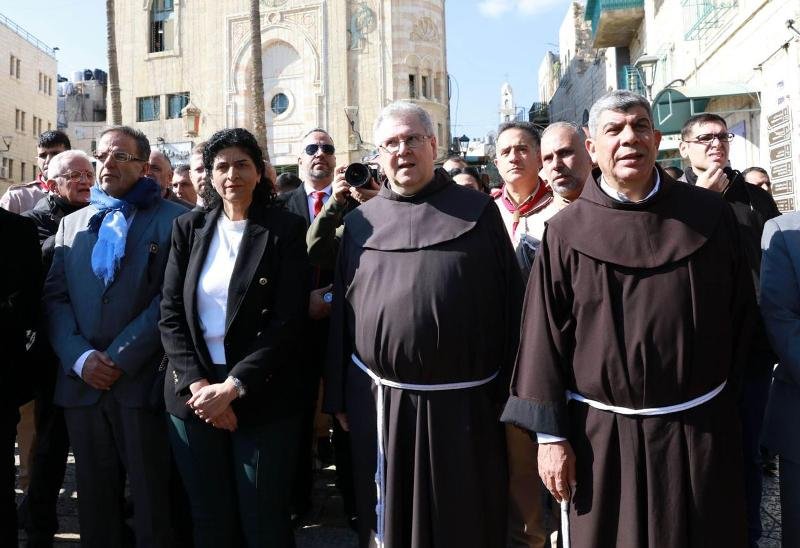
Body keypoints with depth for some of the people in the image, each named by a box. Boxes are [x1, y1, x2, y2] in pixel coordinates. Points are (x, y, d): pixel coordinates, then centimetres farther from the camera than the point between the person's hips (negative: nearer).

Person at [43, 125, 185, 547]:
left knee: (152, 498, 7)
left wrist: (120, 358, -14)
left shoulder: (174, 220, -1)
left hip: (143, 381, -4)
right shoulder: (72, 223, 15)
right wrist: (80, 357, -8)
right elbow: (54, 298, 7)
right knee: (94, 496, 17)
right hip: (81, 381, 5)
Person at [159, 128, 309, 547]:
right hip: (193, 393, 3)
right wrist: (197, 384, -10)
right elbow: (170, 314, 3)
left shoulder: (285, 230, -3)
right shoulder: (188, 229, 7)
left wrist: (231, 387, -15)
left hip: (262, 396, -3)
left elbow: (288, 321, -9)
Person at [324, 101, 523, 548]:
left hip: (462, 403, -2)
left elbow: (511, 303, -1)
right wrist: (340, 396, 8)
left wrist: (510, 391, -2)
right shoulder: (361, 223, 7)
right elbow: (342, 313, 8)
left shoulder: (477, 213, 0)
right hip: (379, 402, 2)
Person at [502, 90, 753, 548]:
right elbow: (545, 334, -6)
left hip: (701, 430, 2)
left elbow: (742, 314, 7)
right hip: (605, 435, -1)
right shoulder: (568, 232, -5)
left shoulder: (710, 216, 0)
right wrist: (550, 435, -8)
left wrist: (728, 401, 9)